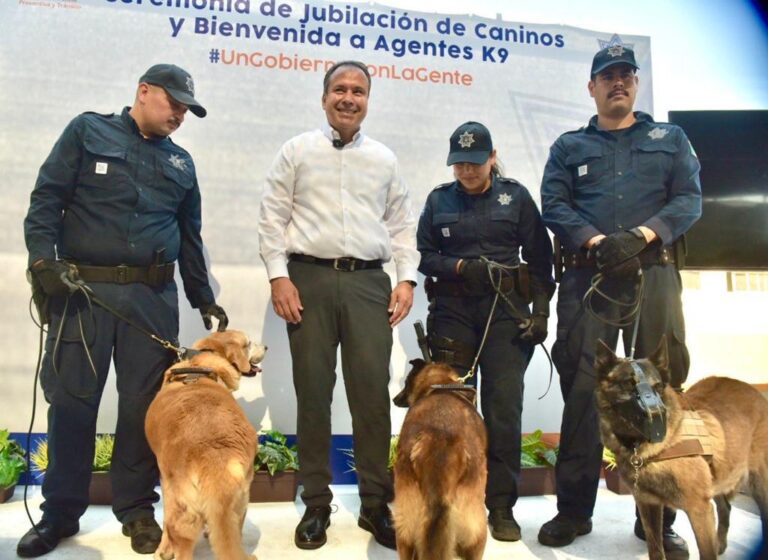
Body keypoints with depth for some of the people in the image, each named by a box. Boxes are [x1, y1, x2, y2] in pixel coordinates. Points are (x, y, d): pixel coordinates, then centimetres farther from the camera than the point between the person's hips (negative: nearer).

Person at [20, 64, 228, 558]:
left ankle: (137, 508, 18)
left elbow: (190, 236, 21)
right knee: (72, 399, 3)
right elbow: (46, 199, 0)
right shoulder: (89, 132, 8)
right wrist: (43, 259, -15)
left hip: (154, 296, 3)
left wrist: (203, 298, 17)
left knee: (144, 402, 4)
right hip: (83, 289, -2)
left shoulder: (181, 162, 19)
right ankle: (60, 512, 18)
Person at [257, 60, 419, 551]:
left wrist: (407, 278, 2)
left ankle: (377, 503, 12)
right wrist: (279, 276, -7)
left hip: (369, 281, 1)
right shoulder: (297, 151, 9)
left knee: (372, 391, -1)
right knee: (313, 392, 4)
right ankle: (316, 505, 16)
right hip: (309, 277, -1)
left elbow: (402, 225, 14)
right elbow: (273, 218, 4)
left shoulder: (385, 159, 15)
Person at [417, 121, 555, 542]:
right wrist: (460, 266, -12)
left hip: (506, 309, -1)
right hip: (452, 311, 1)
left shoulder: (516, 196, 6)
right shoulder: (438, 200, 9)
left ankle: (501, 506, 7)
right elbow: (423, 256, 6)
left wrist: (540, 311, -5)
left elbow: (540, 258, 4)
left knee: (504, 407, -6)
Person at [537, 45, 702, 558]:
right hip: (587, 276, 0)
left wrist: (641, 235, -12)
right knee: (582, 389, -1)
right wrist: (596, 241, -13)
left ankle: (657, 517, 13)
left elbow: (690, 199, 5)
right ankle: (574, 510, 10)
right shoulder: (569, 146, 17)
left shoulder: (671, 139, 19)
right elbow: (554, 205, 3)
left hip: (654, 274, 1)